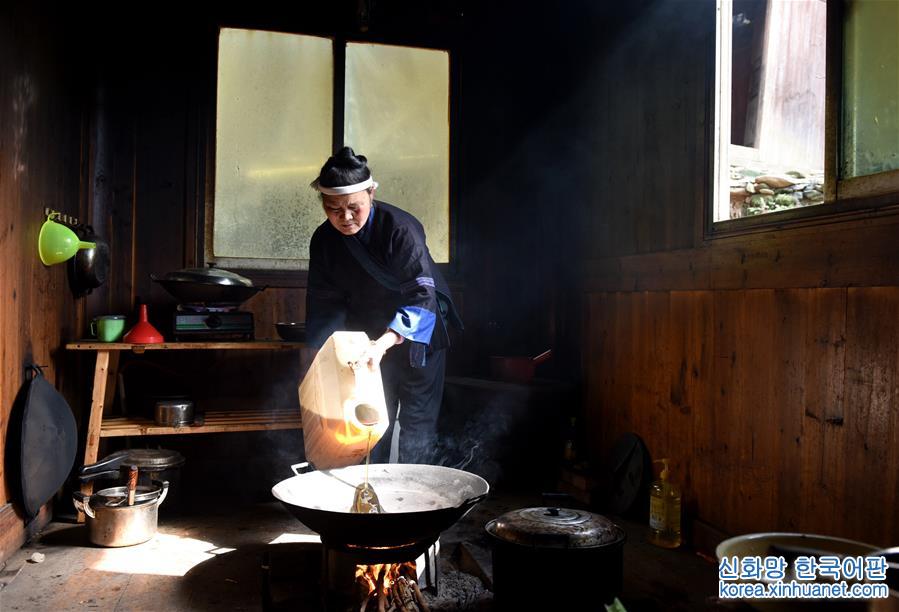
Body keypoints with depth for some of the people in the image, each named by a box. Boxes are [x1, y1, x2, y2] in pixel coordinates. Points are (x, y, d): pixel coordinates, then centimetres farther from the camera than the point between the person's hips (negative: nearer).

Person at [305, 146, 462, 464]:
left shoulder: (401, 228, -27)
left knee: (418, 421, 1)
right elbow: (325, 303, -2)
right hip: (369, 335, 4)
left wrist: (383, 344, -45)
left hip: (418, 332, -4)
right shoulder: (324, 240, -10)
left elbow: (422, 296, -33)